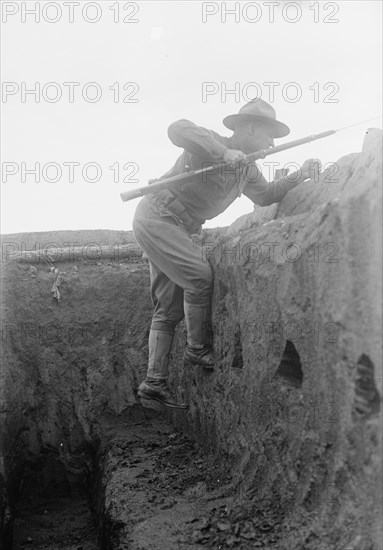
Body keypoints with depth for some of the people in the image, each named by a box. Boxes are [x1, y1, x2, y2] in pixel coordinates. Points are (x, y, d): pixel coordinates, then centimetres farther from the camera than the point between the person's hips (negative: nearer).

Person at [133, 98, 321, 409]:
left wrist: (299, 176, 13)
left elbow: (265, 195, 25)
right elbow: (177, 130, -34)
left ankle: (155, 381, 7)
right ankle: (197, 349, 1)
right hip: (156, 218, -9)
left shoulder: (247, 170, 11)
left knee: (170, 309, 4)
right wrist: (223, 153, -39)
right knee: (200, 276, -18)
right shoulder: (213, 143, -16)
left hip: (176, 229, 9)